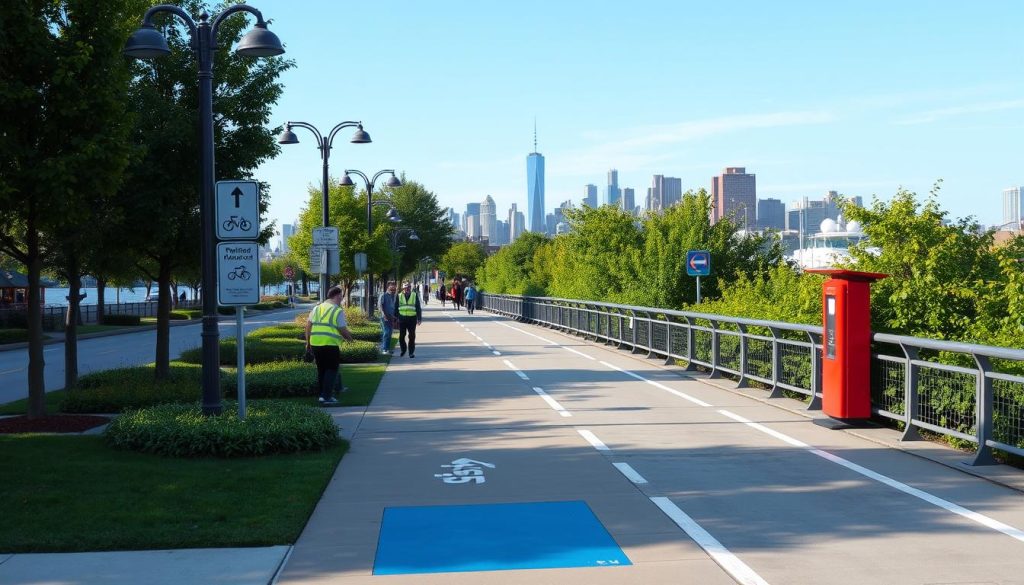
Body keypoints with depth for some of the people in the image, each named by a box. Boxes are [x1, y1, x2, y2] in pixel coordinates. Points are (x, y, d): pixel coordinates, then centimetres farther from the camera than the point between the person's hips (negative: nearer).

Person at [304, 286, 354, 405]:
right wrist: (349, 337, 12)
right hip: (331, 345, -6)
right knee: (332, 370, 1)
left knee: (321, 369, 17)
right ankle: (326, 397, -7)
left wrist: (308, 342, 16)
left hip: (315, 343, 6)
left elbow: (308, 325, 10)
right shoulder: (338, 311, -5)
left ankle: (323, 394, 21)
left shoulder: (317, 308, 13)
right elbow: (343, 330, -7)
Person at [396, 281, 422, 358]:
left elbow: (418, 308, 7)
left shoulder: (415, 296, 6)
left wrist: (419, 318, 2)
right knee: (401, 336, 3)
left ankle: (411, 352, 9)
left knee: (412, 336, 1)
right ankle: (403, 349, 24)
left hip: (412, 319, -1)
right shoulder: (399, 296, 8)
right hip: (402, 319, 1)